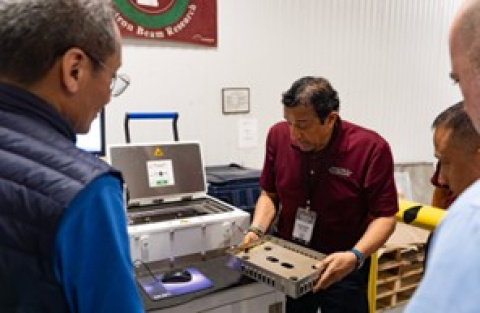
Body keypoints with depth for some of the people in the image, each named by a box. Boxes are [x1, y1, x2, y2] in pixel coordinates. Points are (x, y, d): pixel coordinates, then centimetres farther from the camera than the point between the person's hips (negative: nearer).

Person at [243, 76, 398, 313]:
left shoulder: (371, 148, -18)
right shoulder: (279, 135, -9)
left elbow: (384, 216, -13)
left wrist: (355, 257, -27)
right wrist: (256, 230, -11)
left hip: (343, 267, -2)